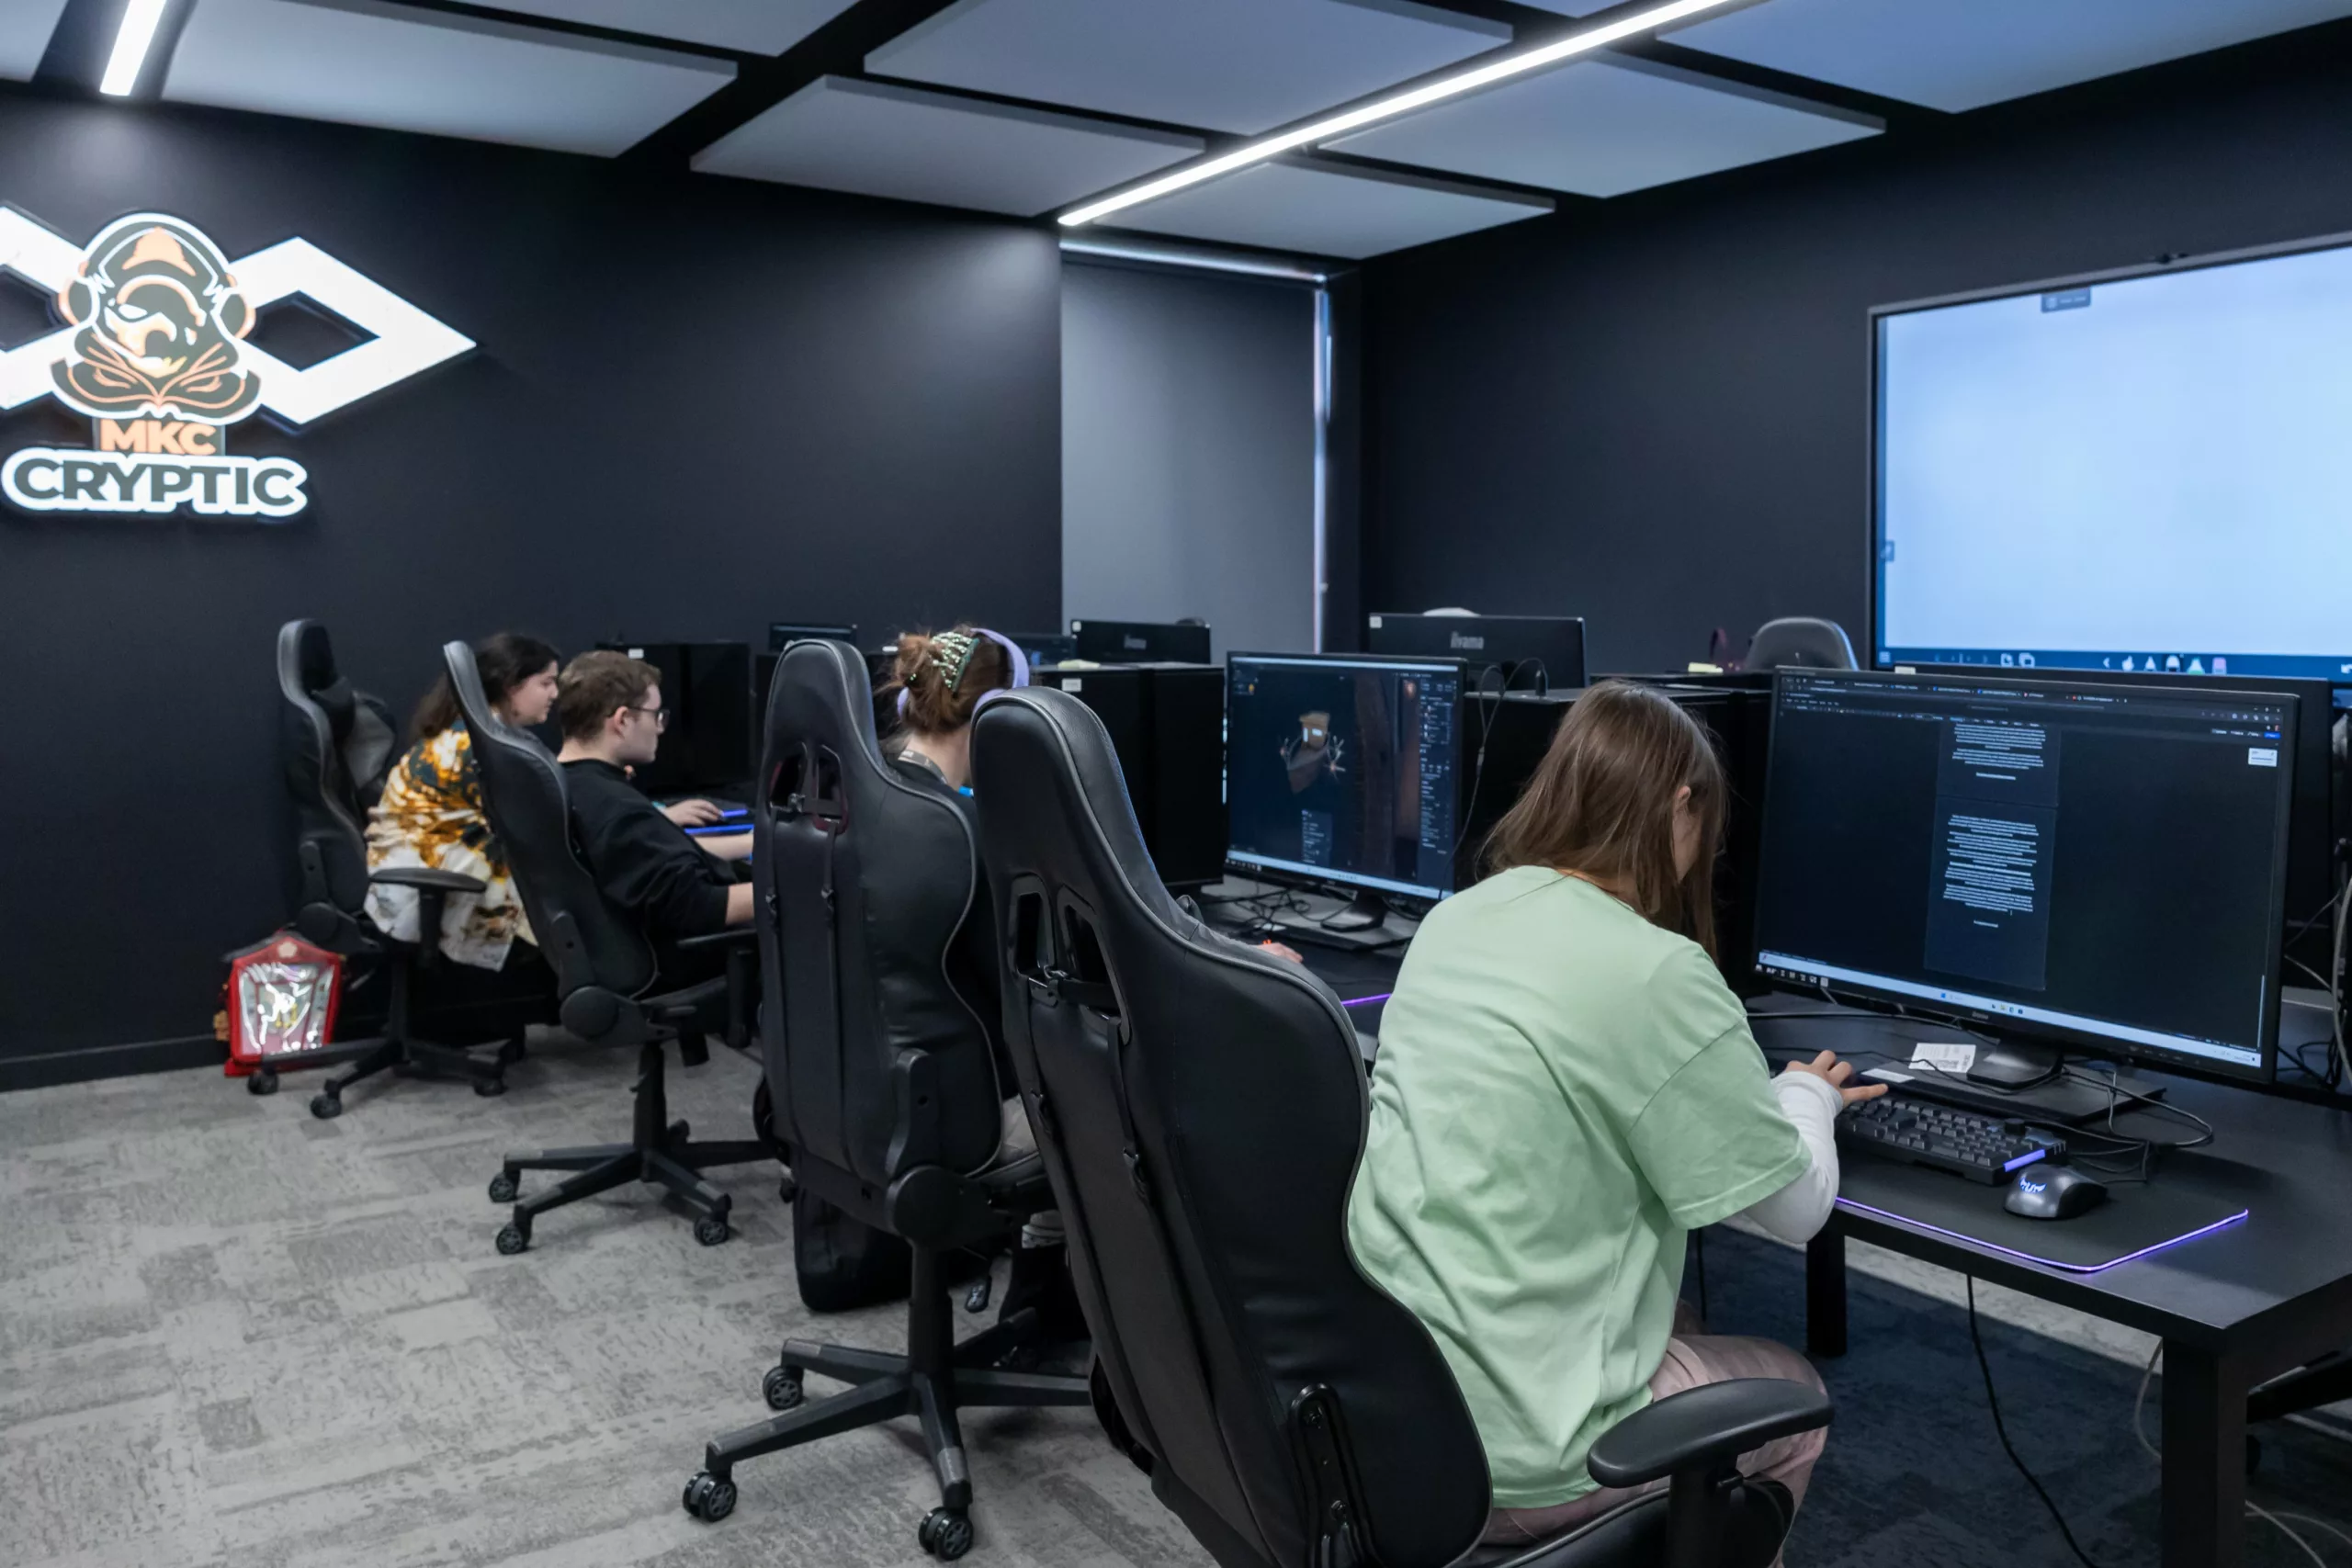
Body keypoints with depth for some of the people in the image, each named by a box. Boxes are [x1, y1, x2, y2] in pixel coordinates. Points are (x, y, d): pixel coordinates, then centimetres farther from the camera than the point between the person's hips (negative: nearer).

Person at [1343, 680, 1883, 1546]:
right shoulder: (1658, 974, -19)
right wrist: (1806, 1095, 14)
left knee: (1683, 1325, 30)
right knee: (1791, 1391, 21)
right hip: (1504, 1452, -7)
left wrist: (1770, 1091, 24)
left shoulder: (1453, 921, 4)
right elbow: (1797, 1208, -6)